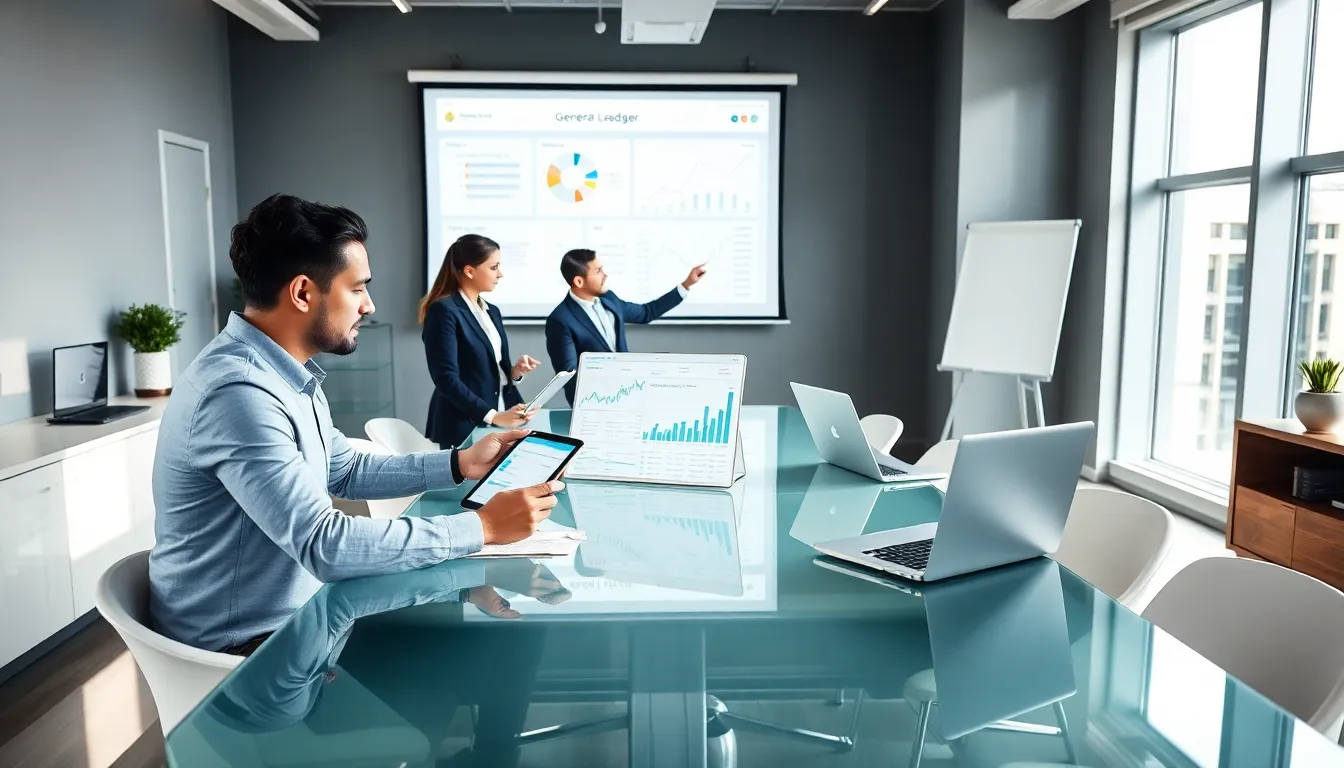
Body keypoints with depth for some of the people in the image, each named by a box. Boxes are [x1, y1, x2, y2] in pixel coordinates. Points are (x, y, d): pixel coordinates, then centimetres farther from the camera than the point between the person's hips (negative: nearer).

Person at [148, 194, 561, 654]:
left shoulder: (288, 373, 4)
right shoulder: (238, 391, -28)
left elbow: (345, 472, 14)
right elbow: (324, 545, -32)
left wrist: (459, 464, 3)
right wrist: (483, 527, -27)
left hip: (292, 609, 9)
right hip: (244, 643, -8)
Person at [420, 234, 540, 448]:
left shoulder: (492, 311, 12)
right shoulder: (444, 311, -12)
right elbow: (447, 378, -19)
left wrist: (515, 371, -4)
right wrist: (493, 416, -23)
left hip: (503, 422, 7)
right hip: (466, 428, -7)